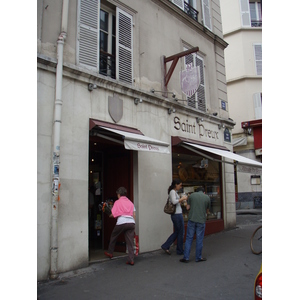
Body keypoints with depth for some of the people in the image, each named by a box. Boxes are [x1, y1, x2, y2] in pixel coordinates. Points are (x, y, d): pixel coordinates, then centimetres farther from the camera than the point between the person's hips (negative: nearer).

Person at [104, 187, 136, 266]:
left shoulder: (117, 202, 5)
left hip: (121, 223, -3)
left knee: (113, 236, 21)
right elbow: (134, 215, 13)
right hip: (131, 222, 4)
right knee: (130, 241, 4)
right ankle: (131, 260, -2)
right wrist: (133, 225, 18)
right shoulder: (130, 202, 18)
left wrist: (109, 216, 22)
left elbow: (113, 214, 0)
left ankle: (110, 253, 34)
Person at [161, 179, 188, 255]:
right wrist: (182, 199, -15)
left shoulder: (174, 192, 16)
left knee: (177, 232, 16)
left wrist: (182, 199, 11)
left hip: (175, 214, 10)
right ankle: (180, 251, 16)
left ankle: (165, 246, 16)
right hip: (177, 214, -10)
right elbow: (174, 201, -26)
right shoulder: (172, 191, -13)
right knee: (181, 233, 4)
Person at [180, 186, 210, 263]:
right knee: (199, 239, 8)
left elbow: (188, 208, 5)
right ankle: (198, 257, 16)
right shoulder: (207, 197, 4)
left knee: (189, 238, 6)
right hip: (201, 220, 0)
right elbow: (207, 211, 11)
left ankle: (186, 257, 6)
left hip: (192, 220, 1)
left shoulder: (192, 195, 5)